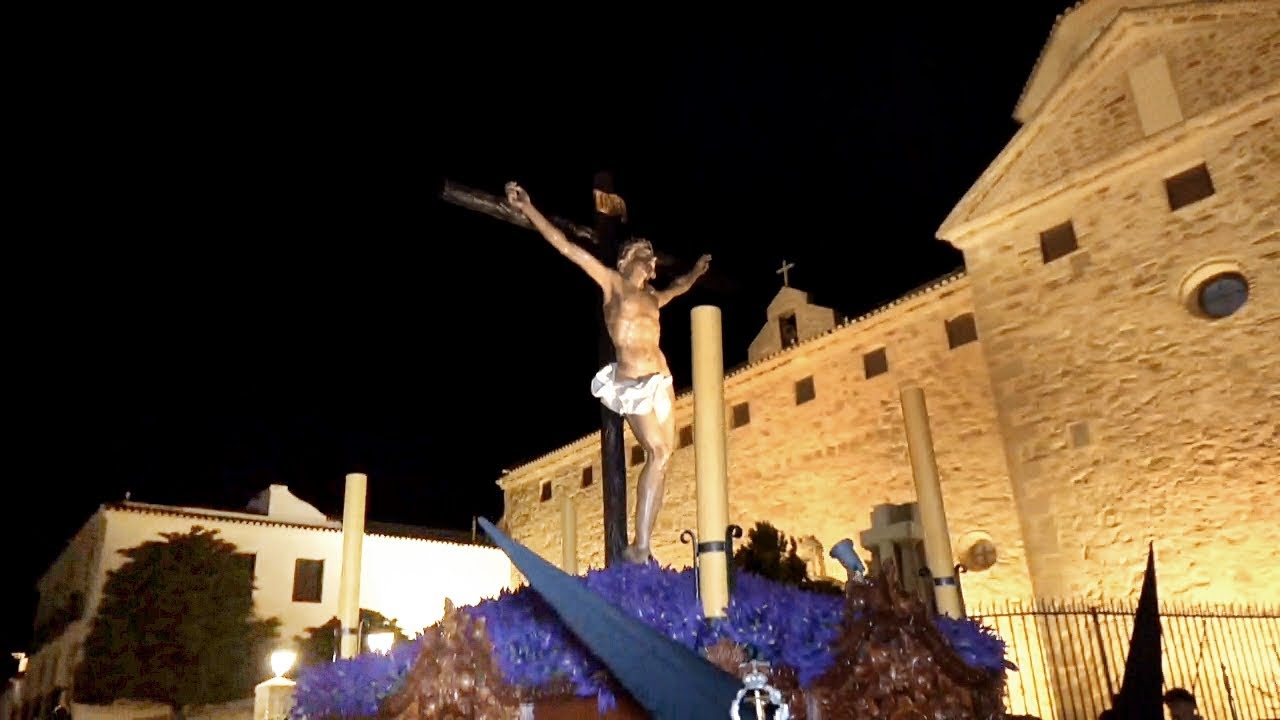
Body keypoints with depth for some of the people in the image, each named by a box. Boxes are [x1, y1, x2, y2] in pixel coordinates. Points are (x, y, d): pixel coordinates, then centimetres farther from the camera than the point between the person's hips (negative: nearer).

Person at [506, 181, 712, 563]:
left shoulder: (652, 297, 21)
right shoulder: (612, 282, 3)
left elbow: (677, 287, 47)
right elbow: (566, 247, -3)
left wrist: (695, 272, 56)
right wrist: (527, 208, -7)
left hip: (660, 380, 7)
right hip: (631, 381, -7)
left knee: (662, 457, 0)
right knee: (658, 453, -17)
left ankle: (643, 546, 4)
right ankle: (640, 545, -11)